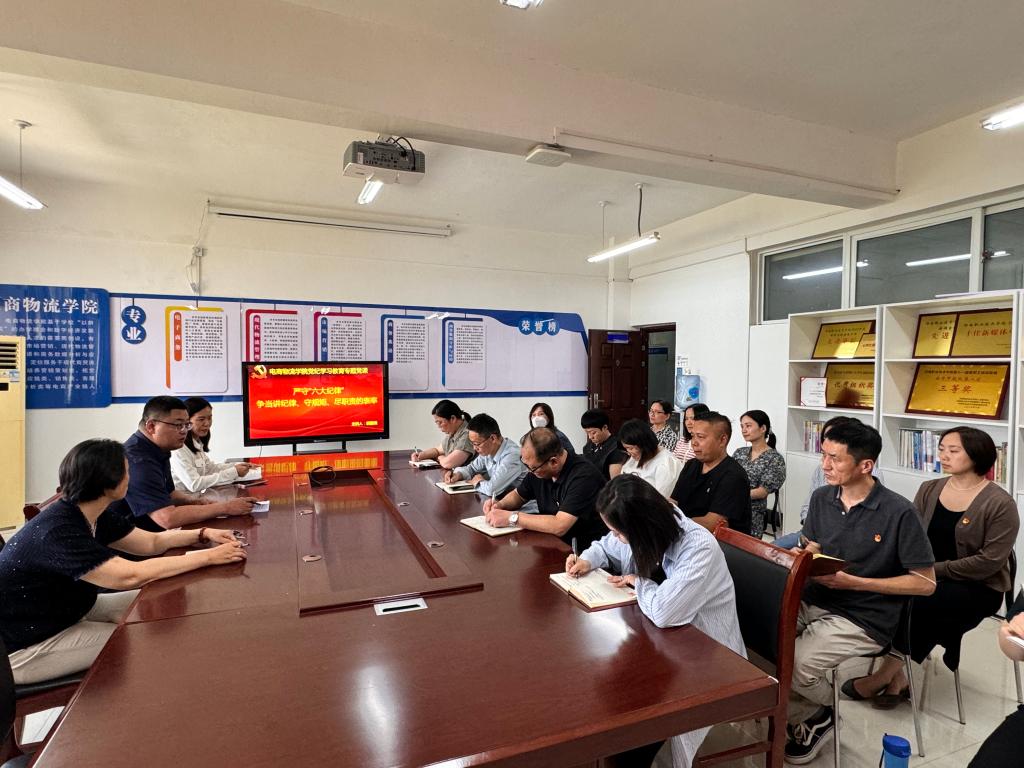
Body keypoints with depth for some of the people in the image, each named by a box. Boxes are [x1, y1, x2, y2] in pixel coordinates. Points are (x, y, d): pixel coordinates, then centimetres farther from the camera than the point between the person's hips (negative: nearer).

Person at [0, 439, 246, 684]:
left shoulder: (96, 516, -4)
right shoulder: (58, 532, -32)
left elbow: (151, 542, 5)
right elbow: (130, 575, -38)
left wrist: (203, 534, -11)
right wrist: (208, 557, -34)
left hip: (67, 612, 9)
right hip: (23, 646, -9)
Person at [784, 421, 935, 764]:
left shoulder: (899, 512, -14)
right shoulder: (821, 498, 4)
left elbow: (926, 583, -9)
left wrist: (854, 583, -17)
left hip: (864, 618, -5)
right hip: (814, 600, 6)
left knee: (794, 664, -25)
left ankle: (819, 713, 12)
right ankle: (800, 714, 10)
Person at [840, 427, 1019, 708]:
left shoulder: (1000, 503, -10)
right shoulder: (929, 490, 5)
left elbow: (990, 561, -16)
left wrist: (934, 569, -19)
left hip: (978, 587, -5)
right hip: (928, 577, 5)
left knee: (913, 602, -30)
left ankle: (884, 675, -10)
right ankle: (897, 677, -9)